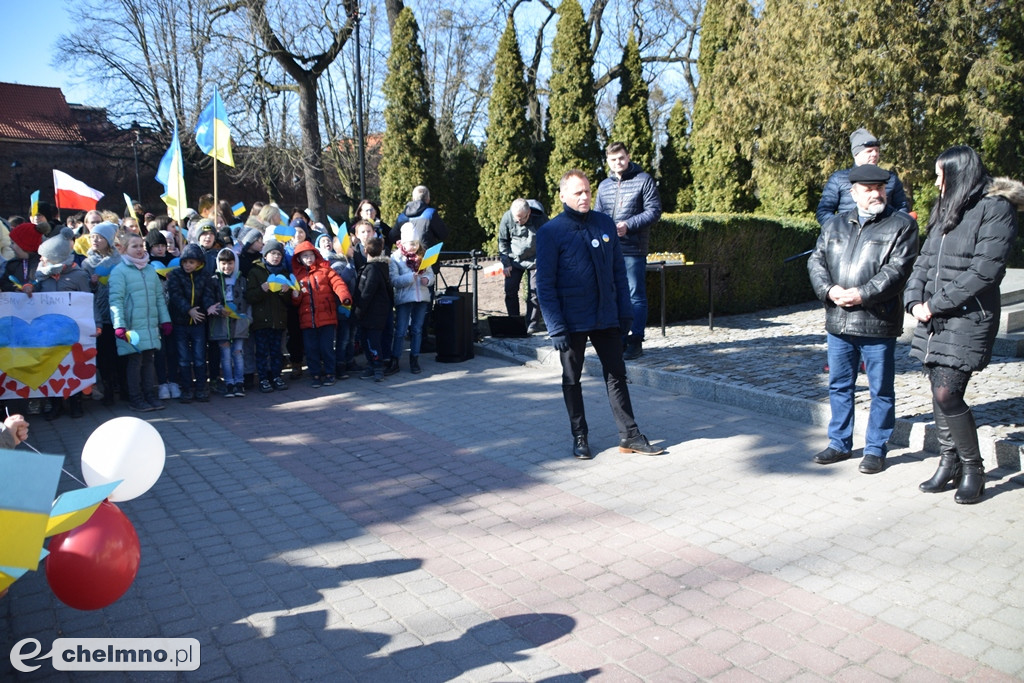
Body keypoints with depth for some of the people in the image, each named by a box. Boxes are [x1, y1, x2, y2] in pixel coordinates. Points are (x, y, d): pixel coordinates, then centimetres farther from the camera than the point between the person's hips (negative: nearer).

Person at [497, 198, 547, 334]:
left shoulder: (540, 218, -18)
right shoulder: (507, 218, -13)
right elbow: (502, 241, 0)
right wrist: (505, 263, -4)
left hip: (535, 261, -2)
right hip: (514, 260, 3)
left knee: (534, 292, -5)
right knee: (510, 290, 0)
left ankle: (532, 325, 5)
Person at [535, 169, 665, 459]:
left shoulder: (605, 224, 4)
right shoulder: (550, 232, -9)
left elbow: (618, 271, 9)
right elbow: (545, 284, -10)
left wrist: (625, 311, 5)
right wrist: (556, 327, -16)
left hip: (607, 318, 4)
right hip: (572, 322, -3)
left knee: (617, 375, 8)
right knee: (572, 380, 9)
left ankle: (629, 435, 17)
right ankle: (579, 437, 23)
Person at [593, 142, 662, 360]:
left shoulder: (643, 180, 0)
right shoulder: (604, 186, 15)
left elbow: (654, 211, -6)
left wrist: (629, 225, -16)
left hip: (633, 249, -5)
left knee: (636, 295, -3)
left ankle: (636, 342, 1)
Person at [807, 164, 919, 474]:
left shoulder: (901, 224, 0)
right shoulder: (833, 225, 13)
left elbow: (898, 268, -11)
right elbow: (816, 261, 7)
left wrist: (862, 294, -20)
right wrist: (829, 290, -11)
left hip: (878, 323, -4)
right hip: (838, 321, 4)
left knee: (881, 390, 6)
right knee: (839, 386, 13)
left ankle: (876, 449, 19)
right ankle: (839, 443, 27)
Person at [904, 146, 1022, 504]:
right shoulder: (946, 211, 18)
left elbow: (984, 271, -16)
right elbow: (924, 262, 14)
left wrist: (936, 304, -15)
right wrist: (915, 300, -3)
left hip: (968, 318, -7)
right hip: (933, 319, 7)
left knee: (946, 395, -11)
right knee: (940, 394, 9)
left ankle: (973, 468, 7)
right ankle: (949, 462, 22)